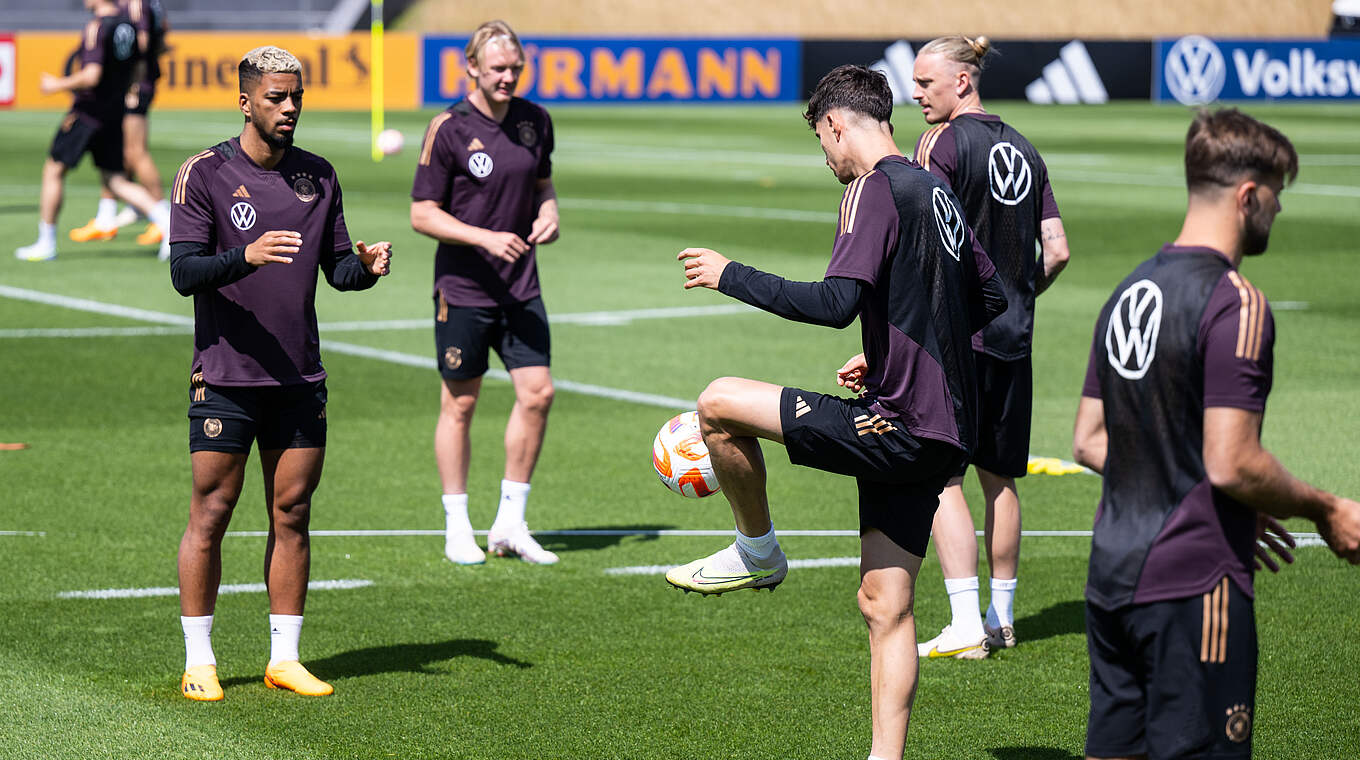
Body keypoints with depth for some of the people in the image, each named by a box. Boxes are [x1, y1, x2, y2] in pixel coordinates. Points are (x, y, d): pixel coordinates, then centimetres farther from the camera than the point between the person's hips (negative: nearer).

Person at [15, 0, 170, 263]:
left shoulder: (97, 27, -18)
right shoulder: (128, 24, 6)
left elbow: (91, 76, -26)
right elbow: (136, 71, 14)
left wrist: (58, 85, -11)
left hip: (89, 111, -8)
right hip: (116, 111, 8)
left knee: (54, 170, 5)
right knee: (114, 180, 11)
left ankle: (46, 244, 10)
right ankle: (168, 220, -6)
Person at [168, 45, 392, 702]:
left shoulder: (317, 176, 10)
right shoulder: (204, 173, -5)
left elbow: (336, 266, 14)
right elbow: (184, 271, -12)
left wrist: (365, 267, -9)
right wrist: (246, 256, -30)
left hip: (300, 378, 5)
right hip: (225, 376, -4)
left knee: (291, 514, 6)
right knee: (210, 514, -1)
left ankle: (284, 659, 14)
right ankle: (199, 662, 6)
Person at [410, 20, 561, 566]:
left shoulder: (534, 121, 6)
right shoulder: (448, 128, -10)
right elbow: (422, 214, -9)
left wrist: (548, 214, 0)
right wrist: (486, 238, -20)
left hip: (521, 287, 5)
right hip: (463, 289, -5)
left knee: (537, 393, -3)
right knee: (460, 404, 3)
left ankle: (510, 525, 9)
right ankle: (457, 529, 14)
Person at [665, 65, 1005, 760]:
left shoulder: (876, 190, -10)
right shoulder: (935, 190, 18)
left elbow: (835, 303, -22)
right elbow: (990, 297, 28)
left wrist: (731, 276, -12)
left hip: (898, 427, -9)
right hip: (942, 431, 9)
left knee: (719, 404, -7)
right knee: (885, 605, 11)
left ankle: (758, 552, 10)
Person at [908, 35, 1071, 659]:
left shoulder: (944, 144, -9)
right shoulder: (1023, 150, 12)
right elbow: (1057, 251, 12)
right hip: (1014, 338, 7)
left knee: (941, 476, -6)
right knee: (999, 478, 15)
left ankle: (966, 627, -13)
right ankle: (1002, 619, 22)